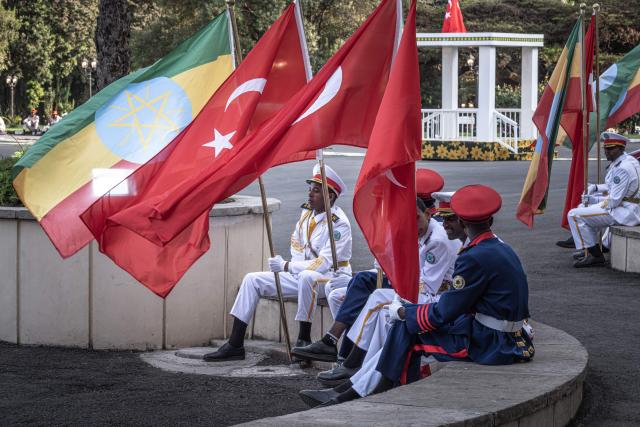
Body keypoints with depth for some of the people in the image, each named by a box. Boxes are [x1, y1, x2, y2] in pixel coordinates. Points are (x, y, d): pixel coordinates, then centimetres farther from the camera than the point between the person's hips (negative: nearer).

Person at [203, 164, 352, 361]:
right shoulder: (307, 213, 7)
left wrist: (287, 266, -25)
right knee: (253, 279, -2)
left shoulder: (339, 224, -18)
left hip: (333, 278, -8)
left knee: (308, 277, -43)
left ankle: (303, 339, -26)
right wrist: (293, 267, 0)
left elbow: (324, 264, -25)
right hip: (302, 275, 8)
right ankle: (235, 345, -4)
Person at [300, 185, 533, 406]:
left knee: (407, 330, -4)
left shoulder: (475, 257, -19)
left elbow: (445, 313, -16)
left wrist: (403, 311, -1)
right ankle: (348, 391, 8)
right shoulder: (502, 249, 12)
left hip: (490, 344, -9)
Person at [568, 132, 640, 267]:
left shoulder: (622, 168, -22)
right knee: (584, 207, 27)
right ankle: (592, 250, 22)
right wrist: (596, 187, 10)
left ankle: (595, 255, -4)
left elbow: (614, 201, -22)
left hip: (624, 213, -11)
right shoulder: (628, 160, 11)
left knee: (575, 215, -11)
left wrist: (593, 200, -8)